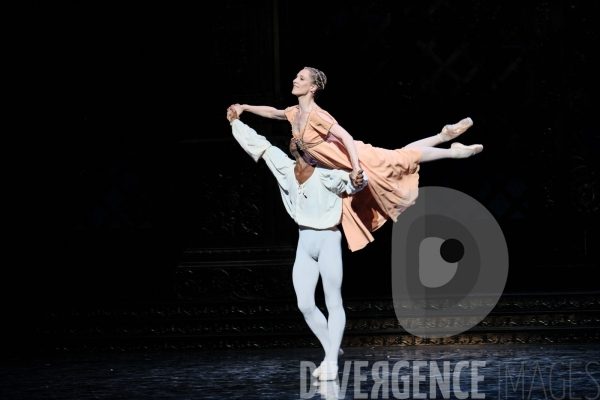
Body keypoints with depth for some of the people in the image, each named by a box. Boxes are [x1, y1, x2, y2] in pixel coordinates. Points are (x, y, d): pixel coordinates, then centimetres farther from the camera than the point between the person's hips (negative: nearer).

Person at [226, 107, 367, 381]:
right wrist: (236, 122, 18)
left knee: (334, 302, -5)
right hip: (304, 244, 7)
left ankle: (332, 362, -7)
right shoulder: (286, 168, 7)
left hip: (327, 240, -7)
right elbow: (260, 145, 15)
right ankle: (330, 352, 13)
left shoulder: (324, 173, -10)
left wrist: (358, 183, -42)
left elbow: (350, 183, -19)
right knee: (305, 305, 0)